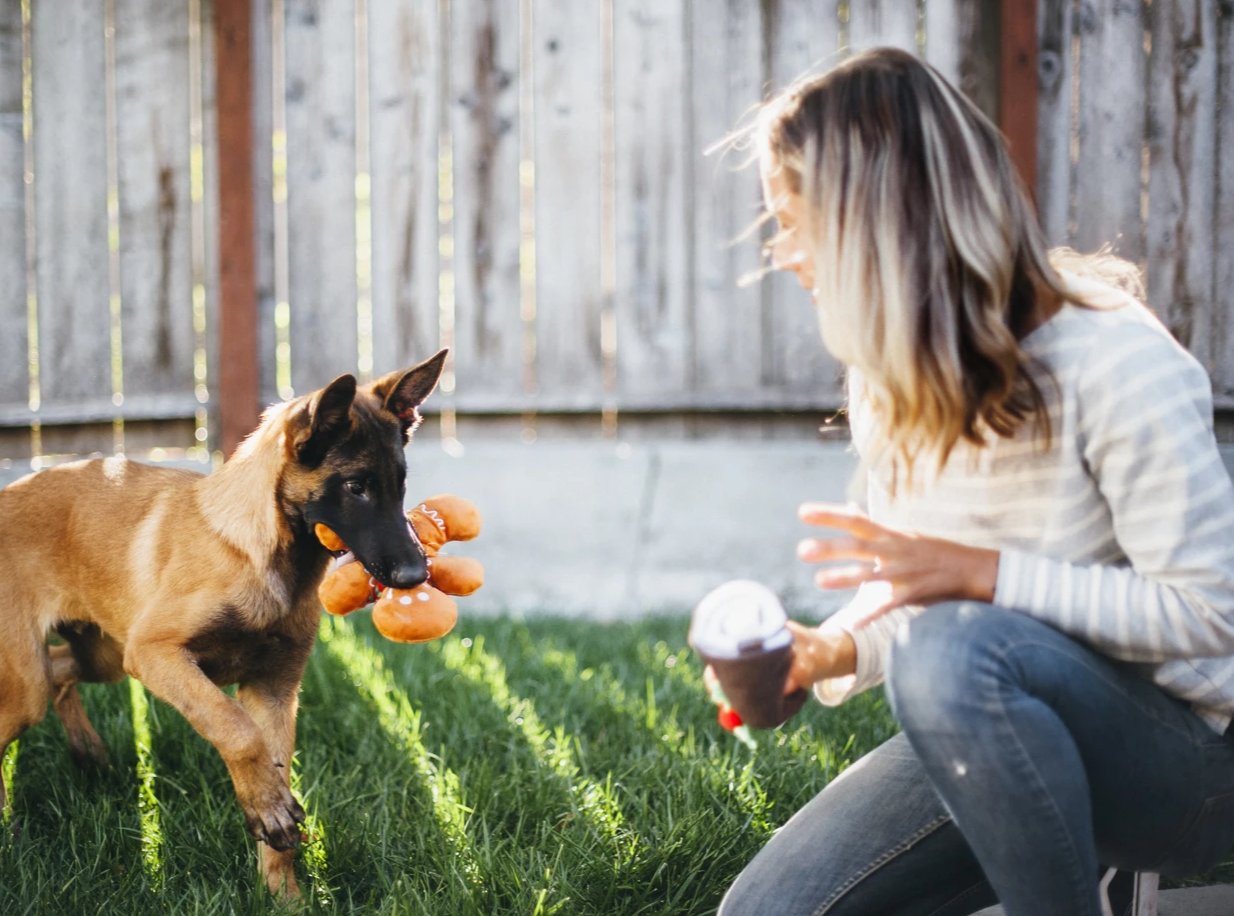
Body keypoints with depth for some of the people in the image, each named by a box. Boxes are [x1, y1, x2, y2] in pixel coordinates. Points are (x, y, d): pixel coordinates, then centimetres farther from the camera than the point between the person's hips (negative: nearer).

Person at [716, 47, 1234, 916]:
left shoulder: (1109, 360, -19)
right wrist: (834, 652, -8)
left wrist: (984, 573, -27)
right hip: (994, 735, 7)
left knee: (956, 651, -37)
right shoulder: (891, 382, 4)